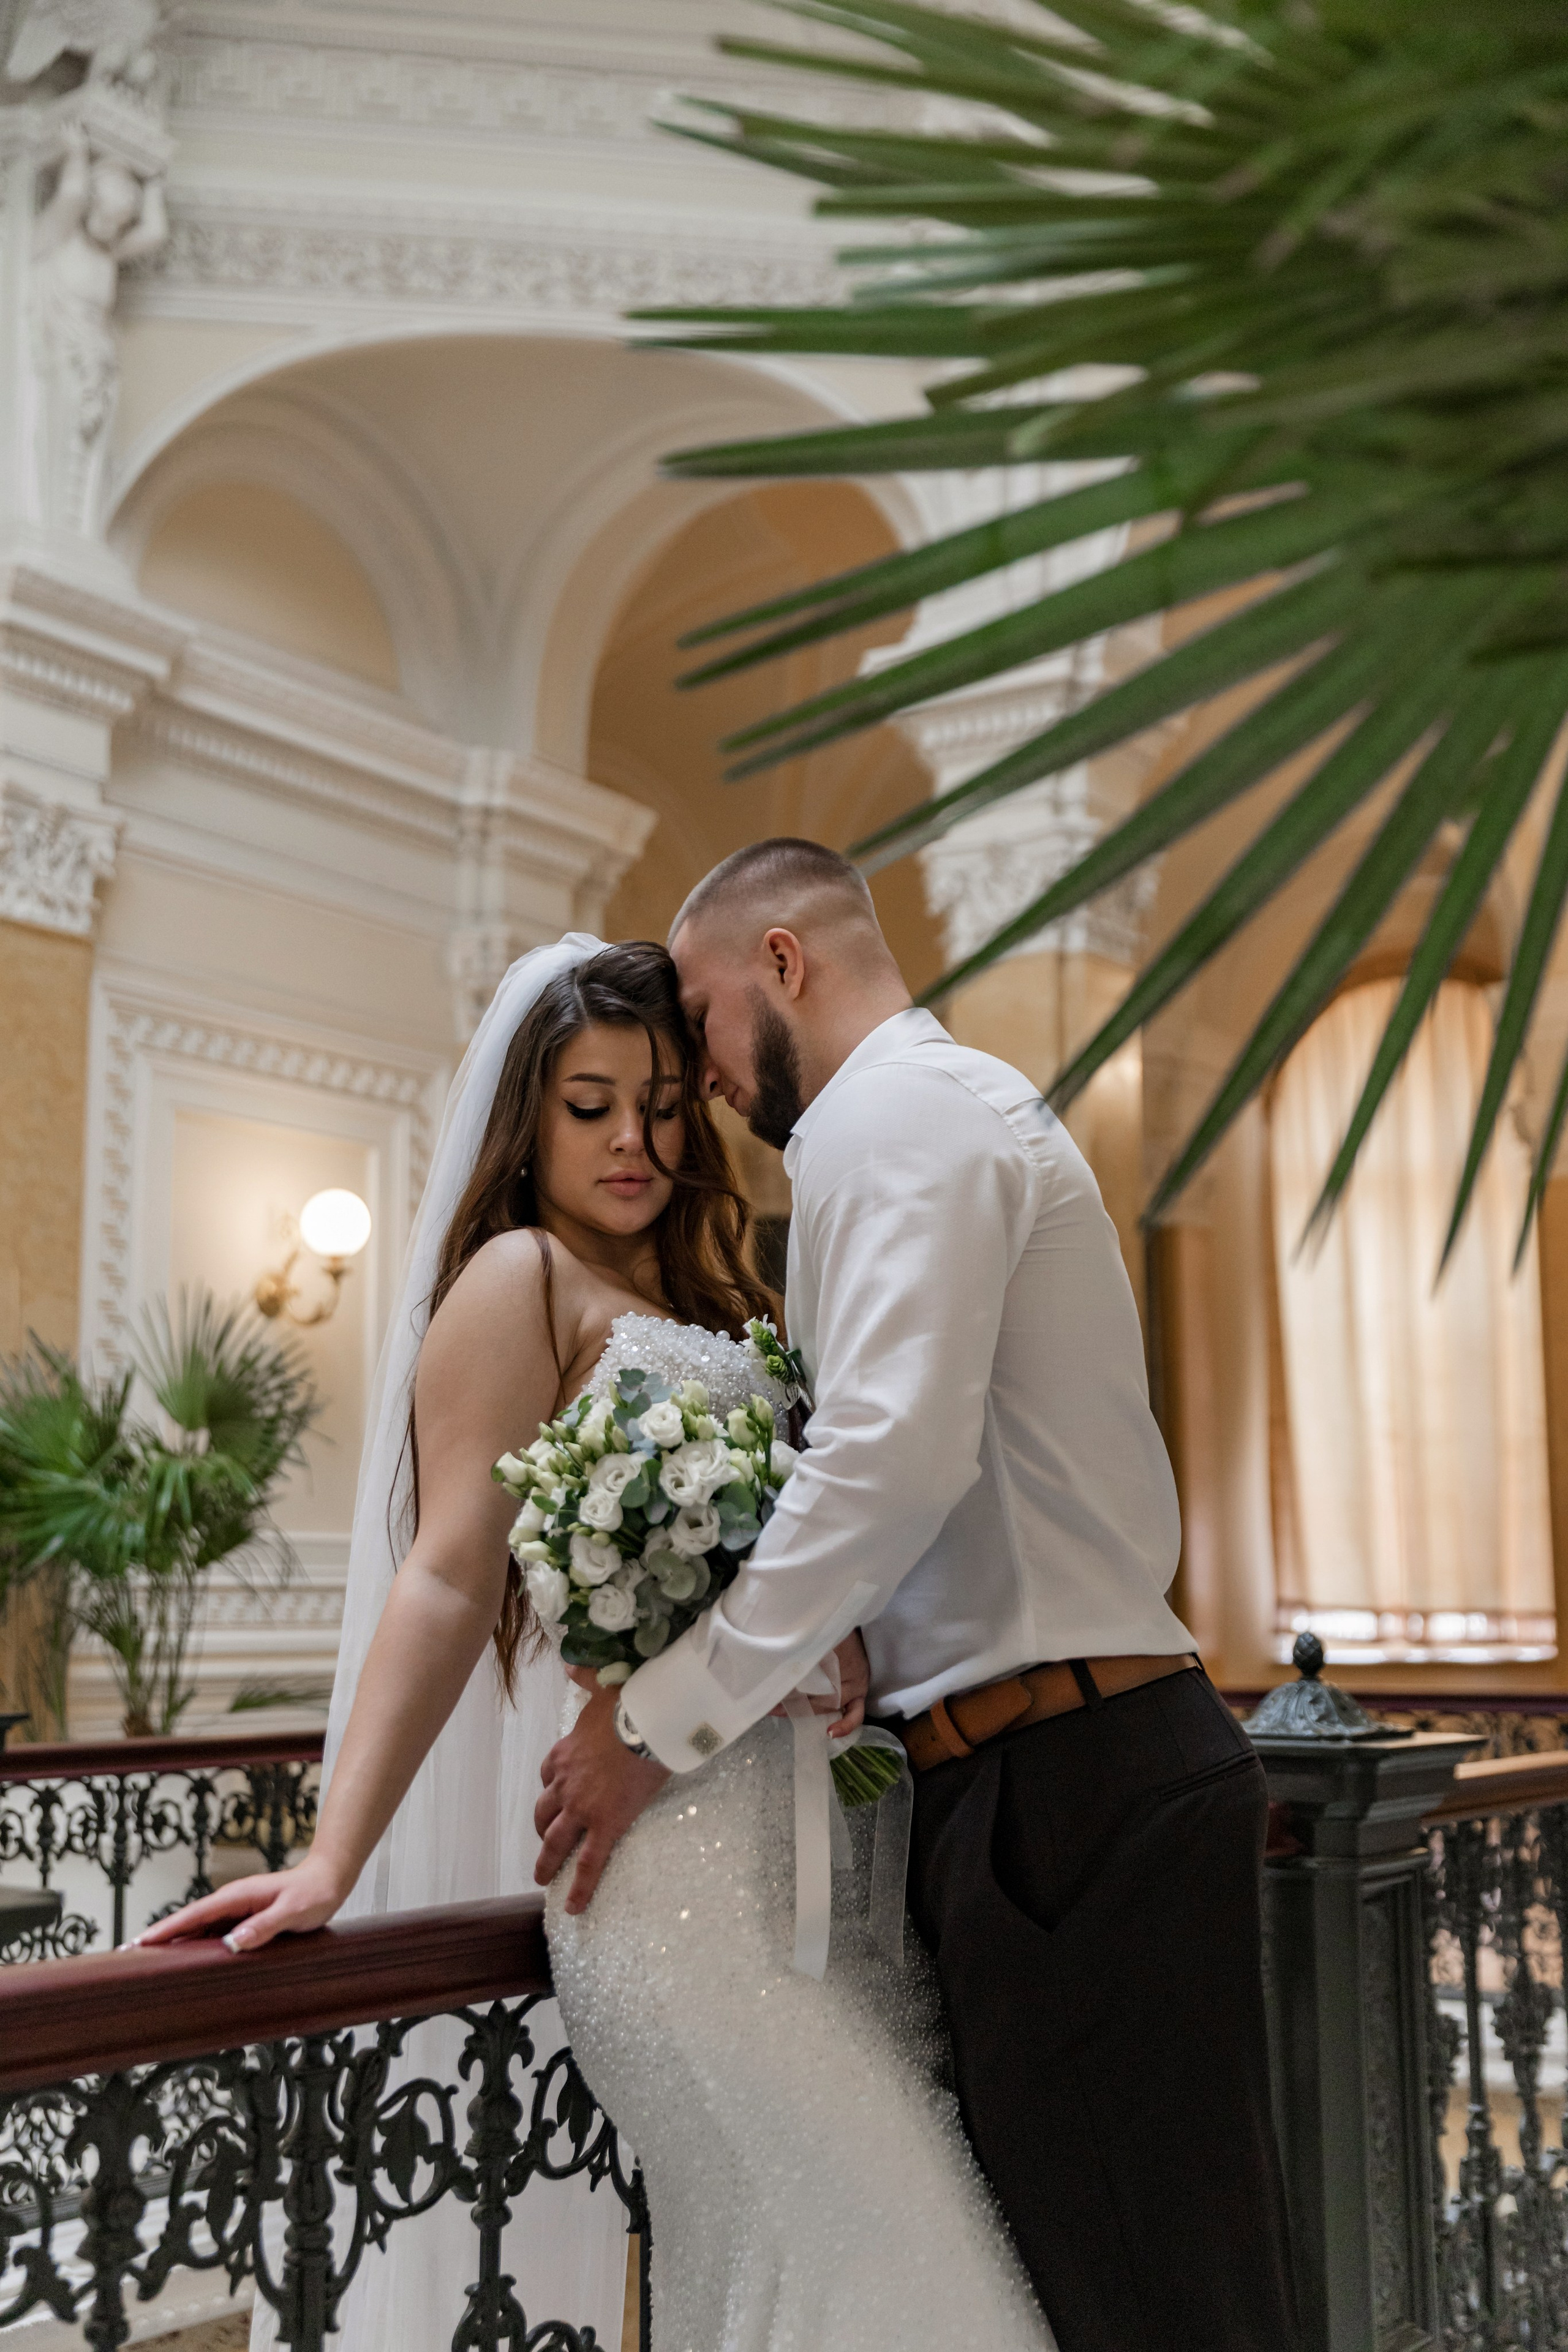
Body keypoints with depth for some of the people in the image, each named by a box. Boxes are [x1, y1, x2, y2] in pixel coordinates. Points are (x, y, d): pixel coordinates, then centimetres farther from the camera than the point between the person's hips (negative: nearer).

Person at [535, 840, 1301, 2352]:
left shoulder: (890, 1111, -8)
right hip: (1099, 1764, 10)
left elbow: (896, 1454, -23)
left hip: (1058, 1788, -10)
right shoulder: (968, 1102, 23)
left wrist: (661, 1721, -15)